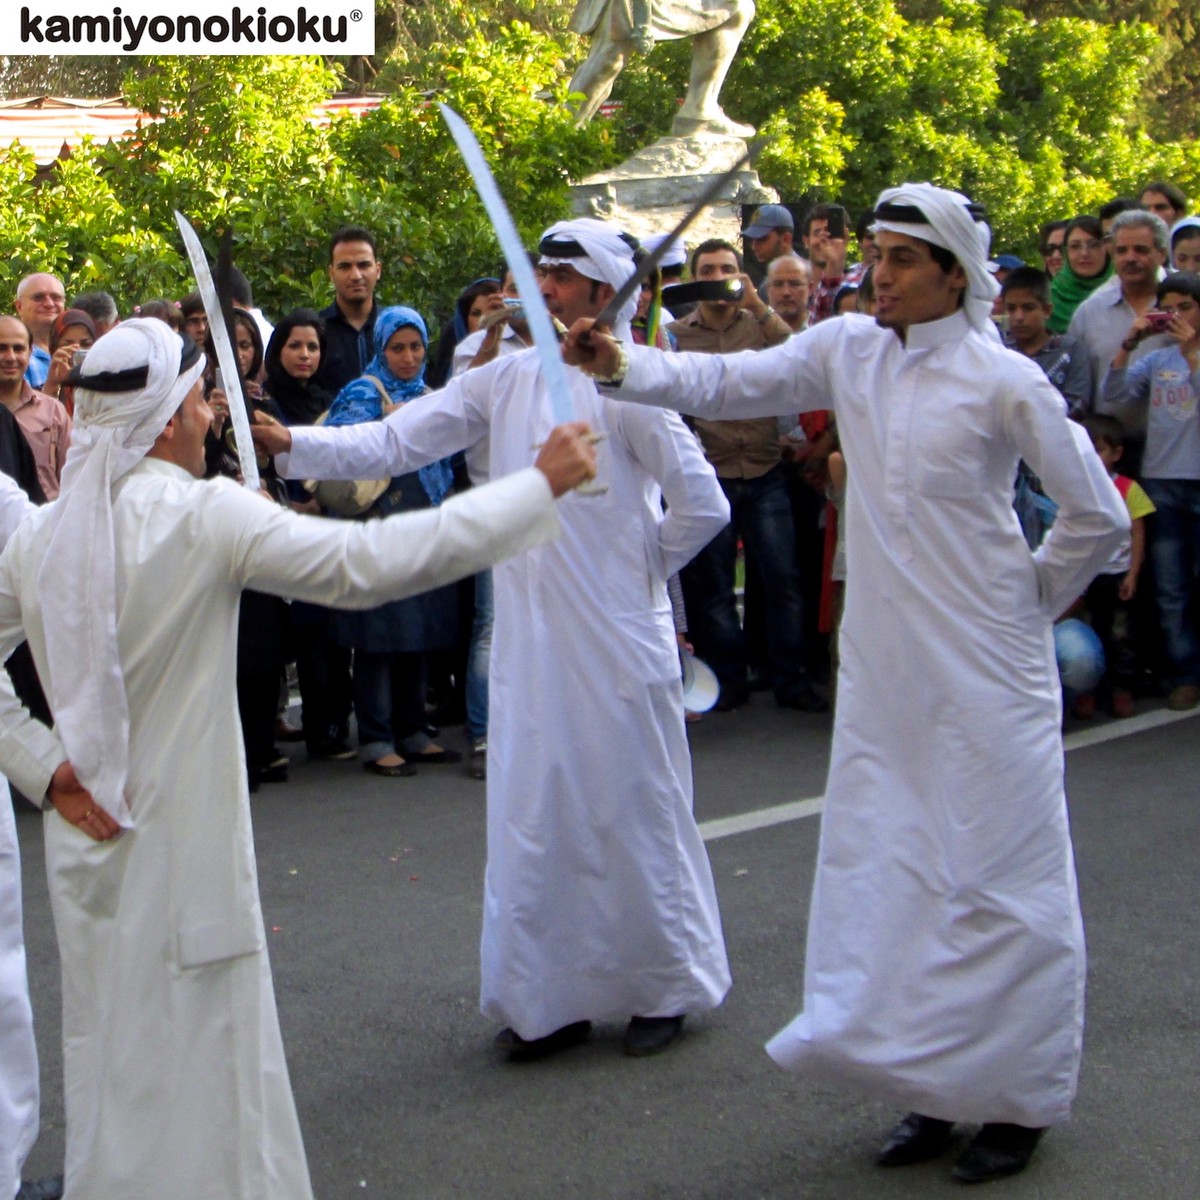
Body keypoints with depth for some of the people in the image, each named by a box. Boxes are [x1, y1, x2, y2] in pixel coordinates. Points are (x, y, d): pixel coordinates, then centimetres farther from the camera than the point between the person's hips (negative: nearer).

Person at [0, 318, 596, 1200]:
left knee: (110, 1068, 21)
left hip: (88, 843, 7)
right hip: (183, 852, -6)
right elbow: (368, 561, -22)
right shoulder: (204, 516, -17)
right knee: (198, 1072, 6)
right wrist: (542, 484, -17)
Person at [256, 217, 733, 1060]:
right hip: (529, 634, 5)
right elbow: (398, 442, 3)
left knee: (635, 808, 5)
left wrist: (645, 569, 0)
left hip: (615, 637, -5)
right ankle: (553, 998, 22)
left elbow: (702, 503, -10)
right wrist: (292, 446, -8)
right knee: (532, 814, 9)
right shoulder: (507, 377, 6)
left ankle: (669, 987, 23)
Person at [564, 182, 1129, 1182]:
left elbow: (1097, 515, -3)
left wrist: (1031, 600, 2)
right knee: (886, 868, 8)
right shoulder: (848, 351, 5)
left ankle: (1019, 1099, 15)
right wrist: (622, 368, -12)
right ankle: (936, 1088, 23)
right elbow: (729, 384, 2)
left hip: (983, 668, -5)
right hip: (881, 662, 5)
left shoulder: (1003, 380, -9)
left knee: (996, 876, 0)